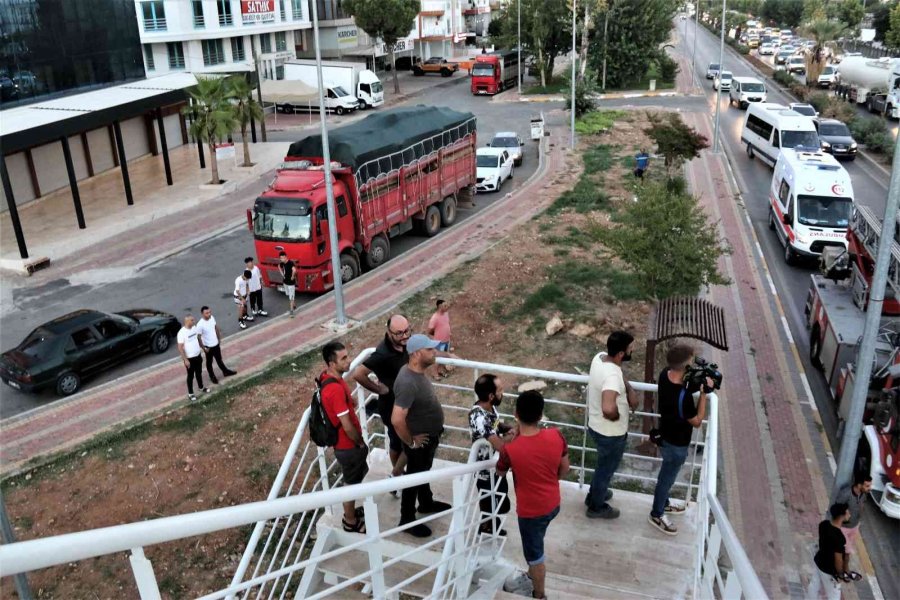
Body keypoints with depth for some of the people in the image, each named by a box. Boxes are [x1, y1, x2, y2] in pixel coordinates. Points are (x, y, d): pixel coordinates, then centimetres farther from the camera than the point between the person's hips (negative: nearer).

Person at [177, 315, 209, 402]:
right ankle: (190, 394, 24)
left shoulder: (194, 328, -4)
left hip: (197, 355, 6)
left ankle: (201, 387, 46)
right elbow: (180, 348, -23)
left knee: (199, 373, 24)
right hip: (189, 358, -6)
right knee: (191, 376, 9)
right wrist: (185, 359, -23)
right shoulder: (182, 333, -26)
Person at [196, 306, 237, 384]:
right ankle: (212, 377, 37)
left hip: (216, 344, 6)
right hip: (208, 347, -5)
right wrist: (203, 348, -15)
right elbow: (198, 337, -21)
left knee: (219, 359, 26)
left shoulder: (212, 318, -10)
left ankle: (226, 371, 45)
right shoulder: (200, 325, -29)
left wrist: (219, 338, 12)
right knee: (209, 362, 17)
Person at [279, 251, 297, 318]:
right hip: (285, 282, 8)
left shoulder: (290, 263, -26)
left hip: (291, 283, -8)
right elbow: (279, 267, 22)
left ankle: (291, 311, 1)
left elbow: (294, 270, -46)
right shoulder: (282, 263, -3)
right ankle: (293, 305, 44)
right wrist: (282, 274, 10)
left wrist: (292, 276, -30)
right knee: (288, 295, 24)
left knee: (291, 298, -4)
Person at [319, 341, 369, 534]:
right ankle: (350, 521, 32)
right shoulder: (335, 389, -35)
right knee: (352, 483, 12)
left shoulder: (328, 376, -5)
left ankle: (352, 510, 47)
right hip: (348, 445, -9)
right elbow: (347, 426, -28)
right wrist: (361, 442, -13)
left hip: (347, 441, 9)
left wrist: (351, 401, 4)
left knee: (357, 478, 27)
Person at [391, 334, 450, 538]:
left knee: (423, 472, 29)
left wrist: (435, 432, 16)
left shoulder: (417, 371, -4)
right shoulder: (408, 383, -35)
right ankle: (407, 520, 29)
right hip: (420, 440, -9)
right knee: (414, 477, 10)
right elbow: (397, 419, -37)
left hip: (429, 436, 9)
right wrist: (410, 441, -22)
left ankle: (426, 502, 51)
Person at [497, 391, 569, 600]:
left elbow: (500, 472, -5)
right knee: (534, 545, 30)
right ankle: (531, 578, 52)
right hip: (553, 503, 5)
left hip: (531, 510, -5)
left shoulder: (510, 449, -28)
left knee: (535, 553, 19)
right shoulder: (556, 436, -17)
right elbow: (564, 469, 0)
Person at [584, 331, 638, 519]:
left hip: (596, 426, 8)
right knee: (606, 469, 18)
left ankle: (594, 494, 54)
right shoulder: (612, 376, -38)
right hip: (611, 434, -8)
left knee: (604, 465, 32)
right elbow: (608, 409, -52)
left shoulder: (600, 357, -10)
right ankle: (597, 507, 41)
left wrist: (630, 390, -7)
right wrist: (617, 417, -29)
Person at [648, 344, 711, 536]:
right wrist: (704, 393, -25)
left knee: (667, 472, 29)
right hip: (677, 442, -8)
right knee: (668, 476, 15)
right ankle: (657, 515, 36)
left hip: (665, 434, 8)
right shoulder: (683, 395, -39)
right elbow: (697, 422, -23)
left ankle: (663, 502, 52)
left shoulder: (664, 374, -15)